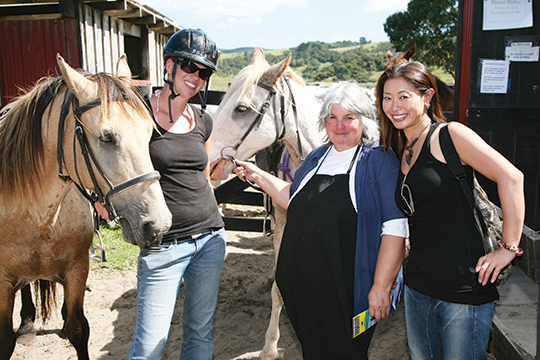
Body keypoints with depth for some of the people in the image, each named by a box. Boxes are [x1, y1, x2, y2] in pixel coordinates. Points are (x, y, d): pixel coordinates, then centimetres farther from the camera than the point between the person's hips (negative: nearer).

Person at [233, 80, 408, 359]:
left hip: (348, 292, -6)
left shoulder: (380, 161, -8)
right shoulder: (317, 157, 11)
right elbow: (295, 200, 23)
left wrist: (381, 287, -17)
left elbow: (395, 228, -14)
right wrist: (259, 176, 13)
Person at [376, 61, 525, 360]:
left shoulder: (449, 135, -10)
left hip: (464, 288, -7)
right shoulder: (401, 150, 11)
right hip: (418, 286, 7)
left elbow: (511, 177, -16)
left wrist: (509, 247, -14)